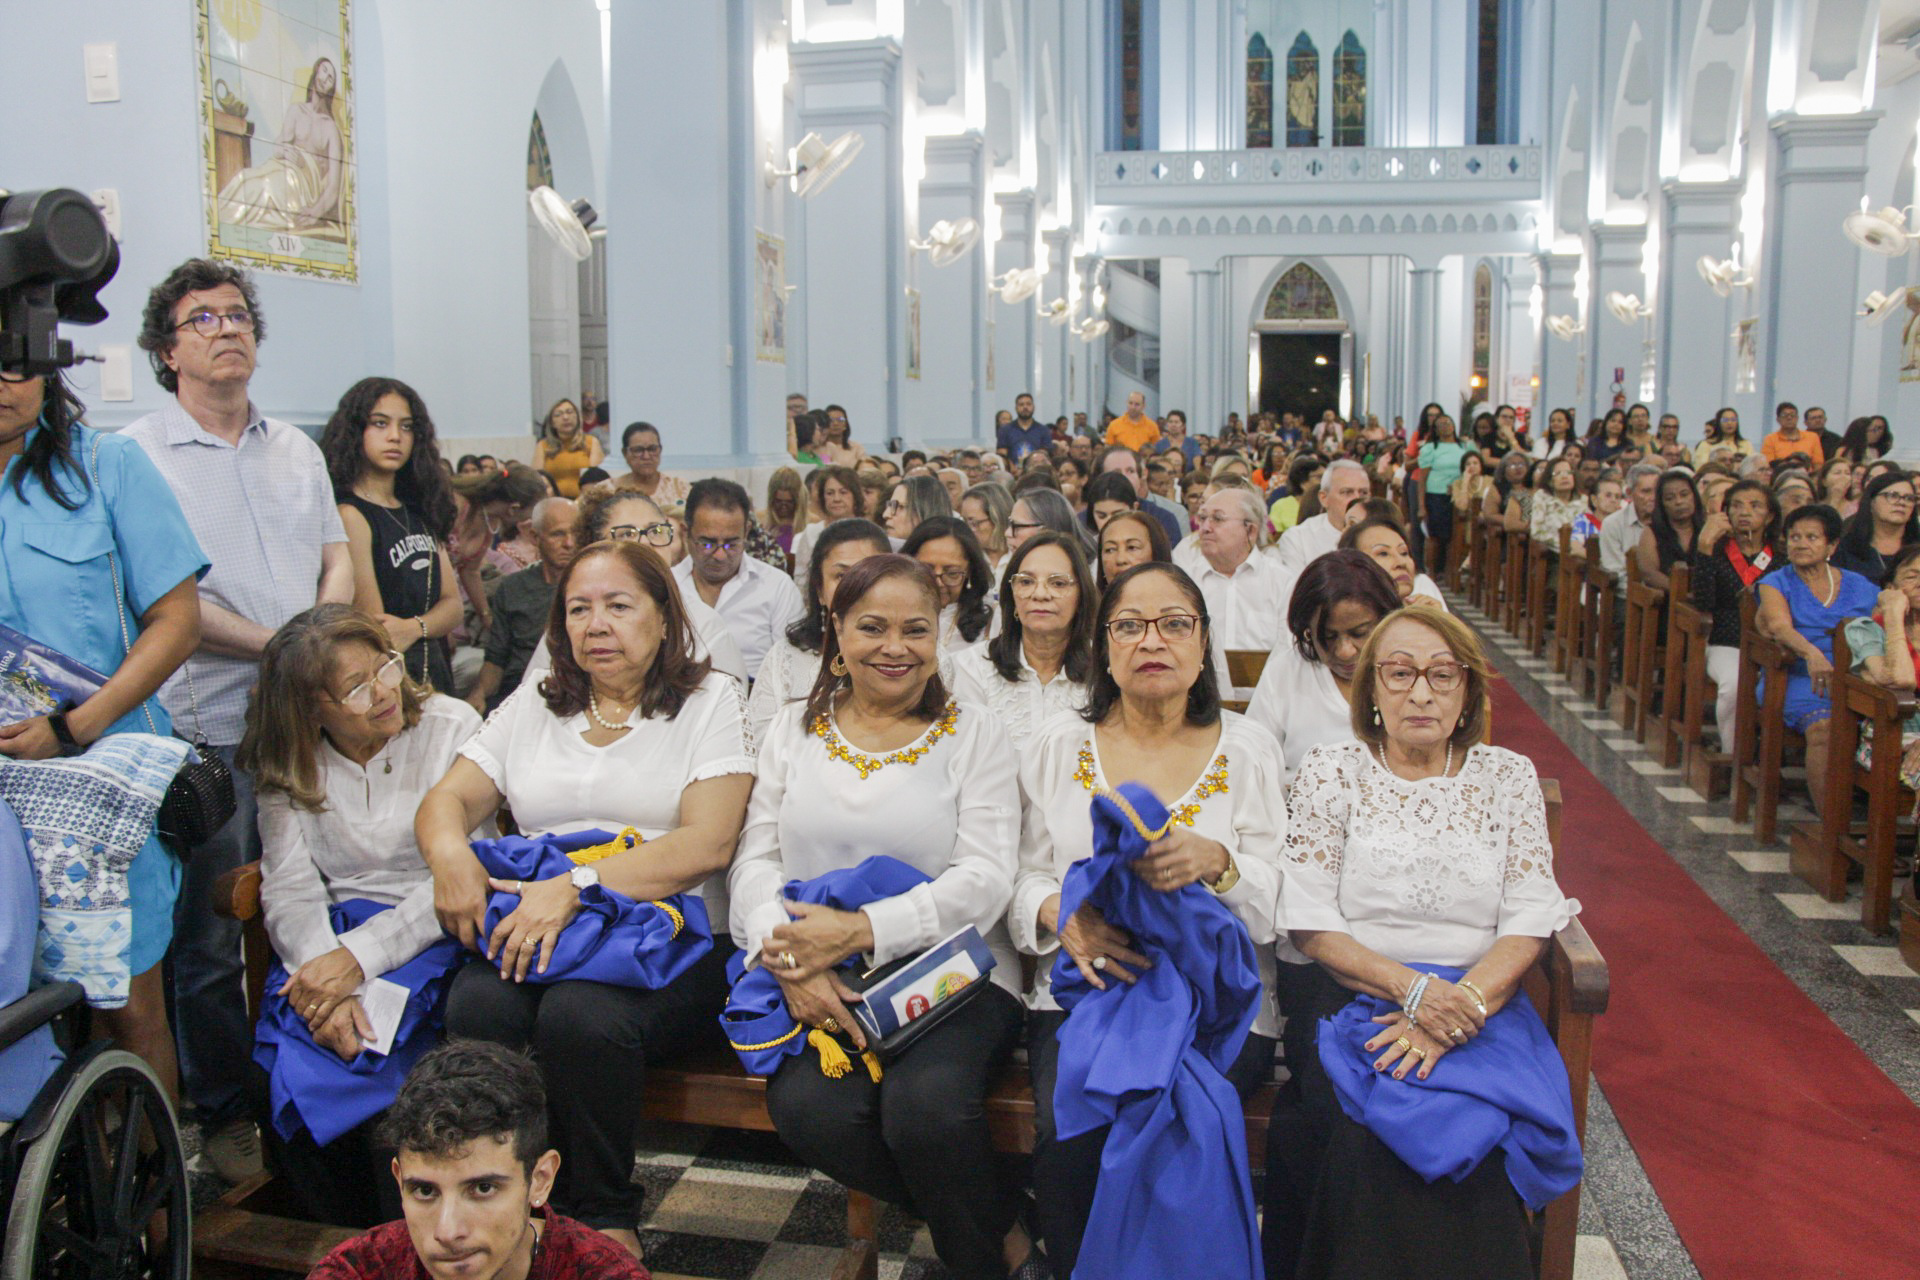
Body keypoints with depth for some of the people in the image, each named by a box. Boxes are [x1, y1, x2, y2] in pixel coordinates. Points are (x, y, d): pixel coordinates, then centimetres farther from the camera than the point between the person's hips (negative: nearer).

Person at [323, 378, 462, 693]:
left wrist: (414, 628, -14)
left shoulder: (419, 511, 11)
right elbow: (377, 634, -14)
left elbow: (453, 605, 5)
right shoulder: (350, 514, -11)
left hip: (435, 678, 7)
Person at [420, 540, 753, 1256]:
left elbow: (708, 844, -7)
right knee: (477, 1006, -28)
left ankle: (607, 1220, -8)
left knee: (580, 1015, -33)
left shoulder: (709, 701, 6)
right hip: (533, 937, 4)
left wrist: (578, 885, -19)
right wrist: (450, 852, -13)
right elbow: (447, 799, 12)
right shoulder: (529, 710, 21)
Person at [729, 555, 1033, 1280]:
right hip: (824, 983, 3)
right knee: (807, 1107, -27)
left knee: (926, 1103, -32)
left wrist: (862, 930, -18)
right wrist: (788, 957, -15)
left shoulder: (972, 733, 5)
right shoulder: (793, 732, 14)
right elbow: (755, 861, 6)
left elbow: (985, 879, -5)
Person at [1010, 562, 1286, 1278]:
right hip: (1083, 992, 1)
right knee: (1069, 1135, -26)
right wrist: (1061, 914, -13)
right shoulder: (1058, 747, 11)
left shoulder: (1247, 749, 7)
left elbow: (1281, 903, 1)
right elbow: (1024, 878, 10)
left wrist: (1217, 864, -21)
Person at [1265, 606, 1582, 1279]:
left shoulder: (1509, 776, 10)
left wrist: (1463, 1004, -15)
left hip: (1478, 997, 1)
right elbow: (1310, 924, -2)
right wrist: (1413, 989, -16)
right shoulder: (1330, 772, 4)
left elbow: (1530, 921, 2)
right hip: (1348, 993, -1)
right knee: (1369, 1127, -30)